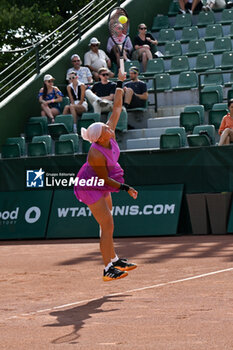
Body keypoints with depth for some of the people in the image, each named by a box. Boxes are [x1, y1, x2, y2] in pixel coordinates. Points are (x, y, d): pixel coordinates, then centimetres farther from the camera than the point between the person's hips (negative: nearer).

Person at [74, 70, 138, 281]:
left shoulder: (109, 132, -13)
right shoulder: (96, 155, -33)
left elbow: (117, 108, -2)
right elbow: (105, 179, -22)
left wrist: (120, 85, -3)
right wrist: (125, 188, -18)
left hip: (101, 185, 9)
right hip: (90, 188, -9)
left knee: (107, 224, 15)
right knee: (107, 226, -11)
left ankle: (114, 260, 26)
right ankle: (108, 269, -8)